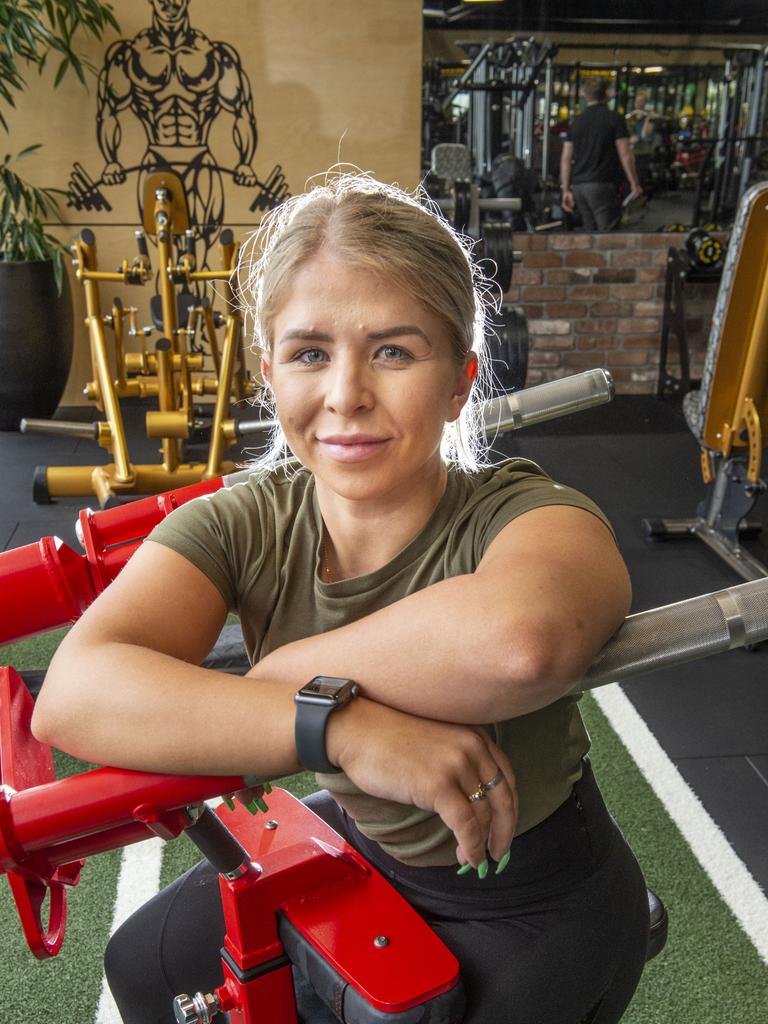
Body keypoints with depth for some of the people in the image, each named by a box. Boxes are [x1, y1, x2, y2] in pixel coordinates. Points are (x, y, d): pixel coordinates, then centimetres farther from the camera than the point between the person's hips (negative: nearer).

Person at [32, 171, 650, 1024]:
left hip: (537, 912, -3)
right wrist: (345, 729, -48)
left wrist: (267, 676, -40)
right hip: (359, 842, 4)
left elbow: (516, 636, -57)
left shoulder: (521, 516, -31)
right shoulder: (244, 524, -20)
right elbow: (73, 693, -36)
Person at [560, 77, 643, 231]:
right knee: (608, 232, -7)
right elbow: (625, 155, -6)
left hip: (578, 185, 6)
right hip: (601, 184, -6)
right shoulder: (614, 119, -2)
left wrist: (566, 190, 14)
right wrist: (635, 184, 0)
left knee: (589, 232, 11)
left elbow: (565, 158, 10)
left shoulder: (576, 122, 13)